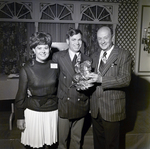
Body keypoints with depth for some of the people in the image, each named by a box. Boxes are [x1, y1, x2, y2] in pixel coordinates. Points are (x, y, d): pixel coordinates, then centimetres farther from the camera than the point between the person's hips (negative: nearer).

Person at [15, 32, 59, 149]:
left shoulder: (55, 66, -3)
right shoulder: (26, 69, -9)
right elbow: (21, 94, -3)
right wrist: (20, 117, -1)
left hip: (53, 111, 2)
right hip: (33, 112, -2)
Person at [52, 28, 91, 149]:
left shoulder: (87, 60, 3)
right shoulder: (57, 57, -6)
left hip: (81, 104, 3)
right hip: (64, 104, -2)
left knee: (77, 138, 20)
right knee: (62, 138, 13)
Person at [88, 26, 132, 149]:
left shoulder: (124, 55, -7)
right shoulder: (94, 56, 11)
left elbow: (125, 79, -17)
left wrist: (101, 79, -26)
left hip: (112, 108, -5)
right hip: (95, 107, 5)